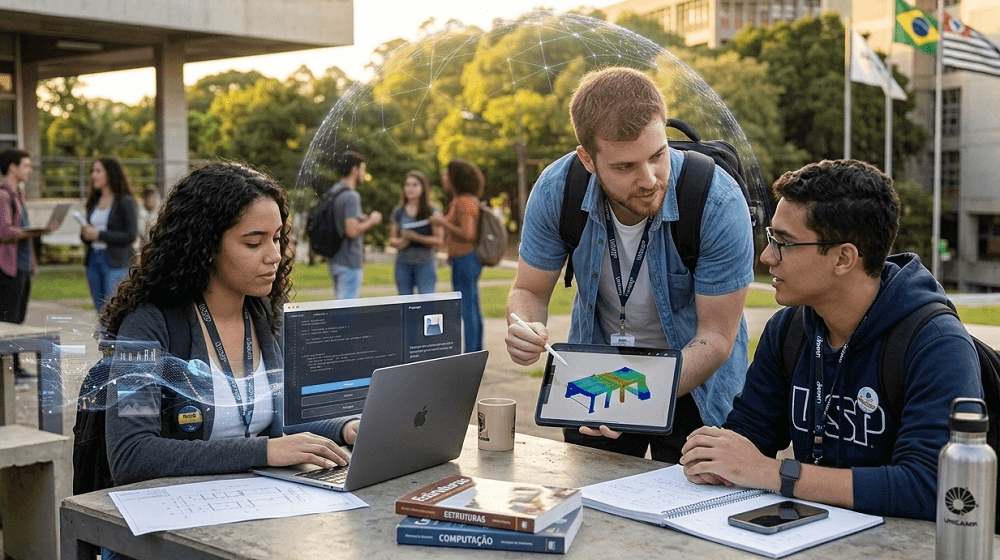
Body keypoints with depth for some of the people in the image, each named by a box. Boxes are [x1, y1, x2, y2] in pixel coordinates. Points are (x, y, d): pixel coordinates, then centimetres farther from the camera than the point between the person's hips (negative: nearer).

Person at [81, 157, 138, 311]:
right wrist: (85, 235, -4)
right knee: (101, 312, 8)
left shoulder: (126, 201, -6)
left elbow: (131, 236, -13)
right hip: (93, 259, 7)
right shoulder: (94, 202, 15)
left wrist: (99, 234, -16)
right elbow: (88, 236, 20)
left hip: (116, 263, -7)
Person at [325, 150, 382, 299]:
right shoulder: (351, 197, -18)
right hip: (350, 263, -9)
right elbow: (352, 231, -25)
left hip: (334, 260, 9)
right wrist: (371, 221, -9)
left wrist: (362, 219, 17)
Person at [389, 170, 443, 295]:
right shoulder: (398, 212, 11)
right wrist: (399, 242, -9)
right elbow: (392, 239, 14)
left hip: (425, 262, -3)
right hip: (403, 263, 3)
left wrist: (417, 237, -16)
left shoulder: (433, 212, 0)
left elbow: (439, 240, -4)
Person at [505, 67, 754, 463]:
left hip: (693, 379, -2)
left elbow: (716, 335, -24)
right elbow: (529, 291, -7)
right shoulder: (557, 189, -21)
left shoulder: (718, 203, -29)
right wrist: (524, 331, -31)